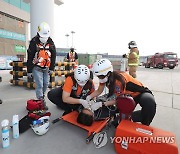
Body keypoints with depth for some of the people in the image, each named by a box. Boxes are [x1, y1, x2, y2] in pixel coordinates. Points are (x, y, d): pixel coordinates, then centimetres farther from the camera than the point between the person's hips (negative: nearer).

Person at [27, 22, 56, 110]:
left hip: (46, 68, 4)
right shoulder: (34, 42, -11)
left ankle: (41, 97, 32)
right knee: (39, 85, -9)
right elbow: (30, 58, -8)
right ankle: (41, 102, -1)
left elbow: (53, 56, 5)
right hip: (36, 68, -4)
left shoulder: (51, 43, 0)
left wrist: (51, 68, 3)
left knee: (46, 84, 10)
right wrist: (29, 71, -7)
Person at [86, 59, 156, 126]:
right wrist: (89, 97, -21)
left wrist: (101, 104, -32)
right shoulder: (104, 77, -15)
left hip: (139, 93, -6)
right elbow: (99, 91, -4)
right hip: (127, 95, 7)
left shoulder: (119, 80, -36)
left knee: (149, 102, -35)